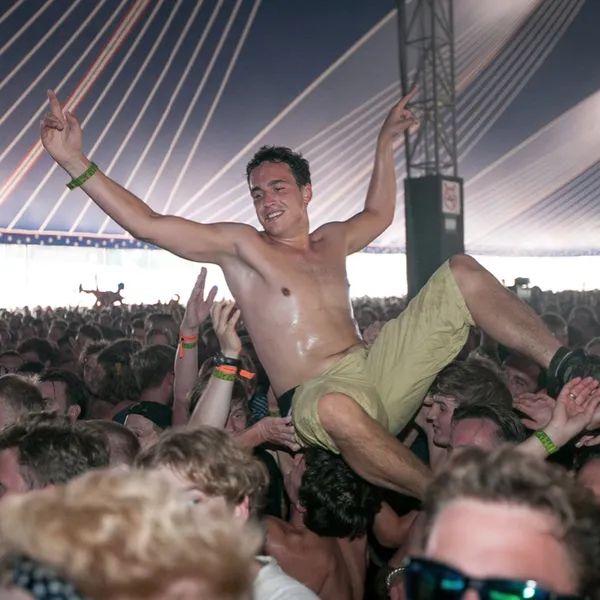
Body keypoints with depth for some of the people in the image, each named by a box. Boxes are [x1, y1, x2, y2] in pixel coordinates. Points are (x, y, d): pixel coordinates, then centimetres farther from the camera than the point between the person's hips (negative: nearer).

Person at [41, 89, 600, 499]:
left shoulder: (332, 239, 20)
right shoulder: (239, 244, 4)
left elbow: (380, 214, 42)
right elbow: (148, 224, -5)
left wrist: (384, 143, 41)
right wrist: (76, 162, -11)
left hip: (376, 372, 6)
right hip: (316, 397, -6)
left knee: (462, 272, 0)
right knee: (338, 407, -48)